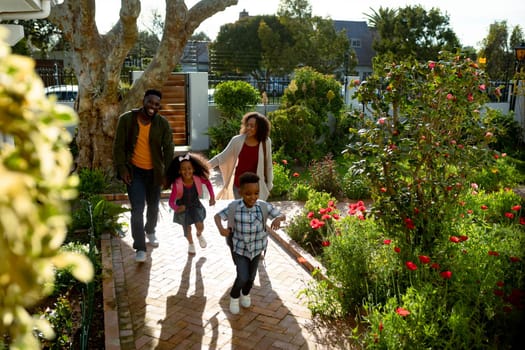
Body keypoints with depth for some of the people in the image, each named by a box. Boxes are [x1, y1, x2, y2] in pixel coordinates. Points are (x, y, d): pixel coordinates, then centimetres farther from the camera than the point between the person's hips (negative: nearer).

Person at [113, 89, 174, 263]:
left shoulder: (162, 123, -8)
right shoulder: (126, 119, -10)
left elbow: (169, 149, -4)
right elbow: (119, 145, -5)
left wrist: (167, 173, -8)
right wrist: (122, 168, -12)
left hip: (154, 172, 2)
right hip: (134, 171, -2)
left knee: (153, 206, 18)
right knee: (137, 209, -9)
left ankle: (150, 231, 47)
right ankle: (140, 248, 3)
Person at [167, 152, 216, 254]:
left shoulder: (198, 179, -25)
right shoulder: (177, 184, -32)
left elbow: (208, 183, -3)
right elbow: (171, 201, -31)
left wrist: (212, 197, -5)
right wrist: (176, 208, -52)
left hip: (196, 206, 1)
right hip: (183, 208, -1)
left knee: (200, 226, -10)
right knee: (187, 229, 11)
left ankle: (199, 235, 30)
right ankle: (191, 243, 45)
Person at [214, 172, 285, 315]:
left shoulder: (264, 206, -20)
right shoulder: (234, 207, -21)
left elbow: (282, 215, -12)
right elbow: (217, 216, -10)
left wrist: (278, 219, -36)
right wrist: (221, 229, -30)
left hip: (257, 248, 2)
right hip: (240, 248, -2)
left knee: (251, 276, 19)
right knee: (242, 277, -11)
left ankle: (246, 293, 52)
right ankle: (234, 296, 22)